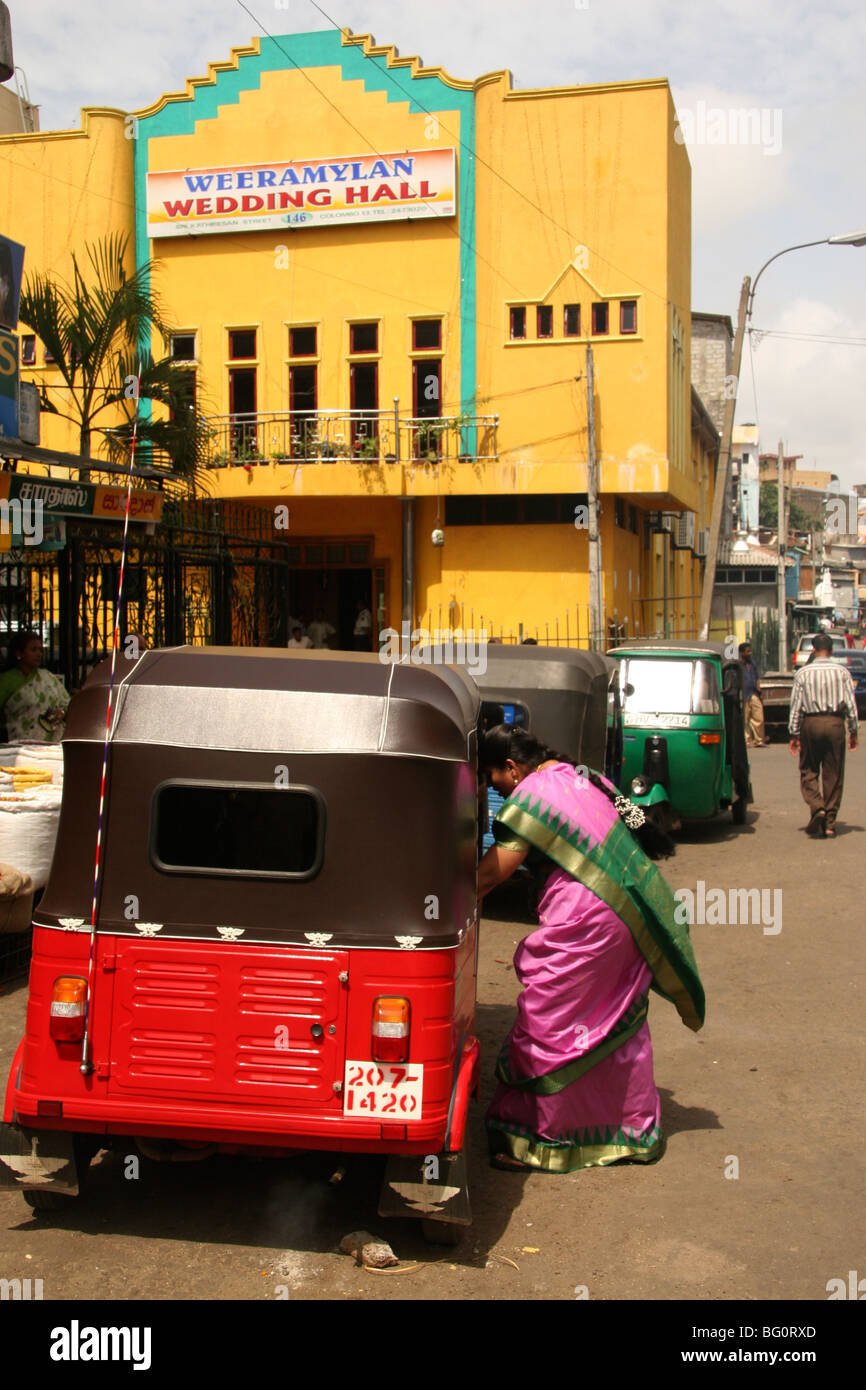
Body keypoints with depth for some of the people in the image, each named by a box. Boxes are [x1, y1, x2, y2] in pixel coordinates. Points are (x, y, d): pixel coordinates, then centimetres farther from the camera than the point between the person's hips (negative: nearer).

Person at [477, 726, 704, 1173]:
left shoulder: (531, 796, -14)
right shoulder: (580, 775, 13)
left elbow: (491, 873, -15)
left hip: (582, 923, -9)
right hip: (630, 915, 10)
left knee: (549, 1026, 1)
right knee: (619, 1023, 18)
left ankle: (540, 1141, 10)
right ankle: (635, 1129, 29)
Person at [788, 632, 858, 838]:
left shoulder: (803, 672, 0)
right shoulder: (842, 671, 0)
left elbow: (796, 705, 0)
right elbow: (851, 703, -1)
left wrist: (794, 733, 6)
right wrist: (853, 731, 8)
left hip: (811, 723, 0)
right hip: (835, 723, 0)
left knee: (808, 771, 12)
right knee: (833, 775, 6)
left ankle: (817, 808, -12)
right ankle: (829, 825, 8)